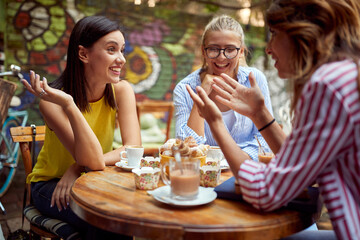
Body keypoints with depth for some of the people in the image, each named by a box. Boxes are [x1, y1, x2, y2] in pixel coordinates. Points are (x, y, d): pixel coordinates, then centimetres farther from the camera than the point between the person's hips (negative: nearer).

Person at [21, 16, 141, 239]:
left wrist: (78, 168, -28)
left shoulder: (122, 90, -11)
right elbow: (94, 161, -31)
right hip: (50, 184, -3)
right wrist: (68, 104, -42)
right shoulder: (53, 101, -23)